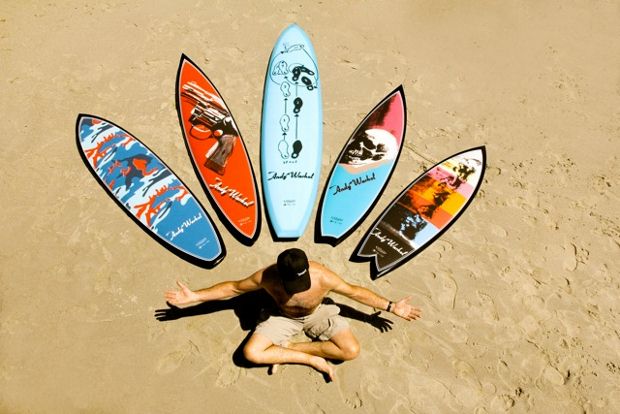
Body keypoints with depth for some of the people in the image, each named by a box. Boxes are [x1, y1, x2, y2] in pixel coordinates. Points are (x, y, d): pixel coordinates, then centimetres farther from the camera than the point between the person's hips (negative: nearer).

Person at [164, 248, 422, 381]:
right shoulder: (266, 277, -32)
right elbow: (233, 287, -15)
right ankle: (312, 359, -12)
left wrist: (391, 307, -14)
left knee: (352, 350, -21)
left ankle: (289, 349, -8)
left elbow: (354, 291, -18)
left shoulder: (322, 277, -35)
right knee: (251, 352, -23)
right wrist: (194, 297, -17)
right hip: (284, 317, 1)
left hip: (317, 314, 0)